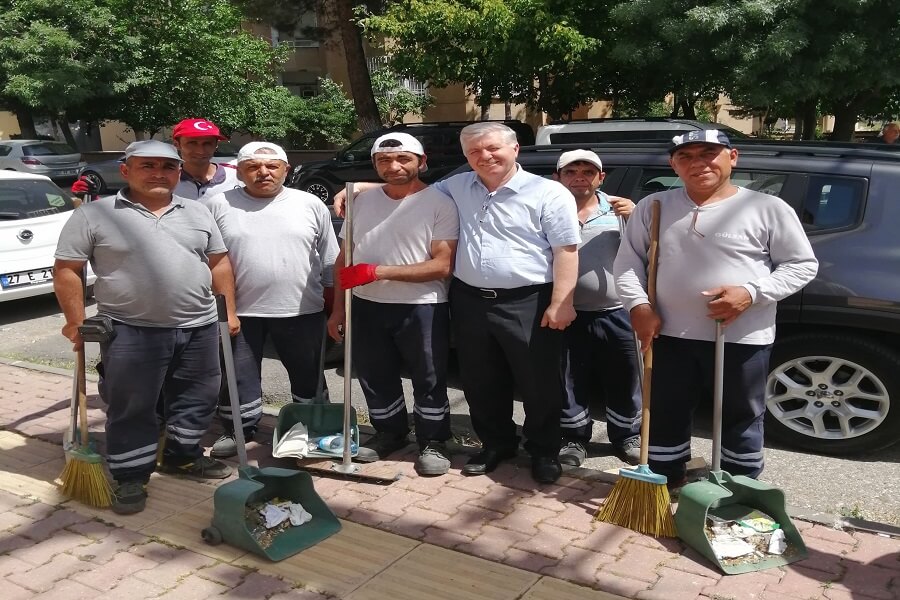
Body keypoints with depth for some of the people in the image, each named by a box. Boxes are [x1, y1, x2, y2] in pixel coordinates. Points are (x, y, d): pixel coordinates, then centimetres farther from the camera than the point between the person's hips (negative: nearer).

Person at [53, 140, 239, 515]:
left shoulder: (197, 214, 9)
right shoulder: (94, 214, -4)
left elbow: (219, 263, 13)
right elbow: (66, 270, -3)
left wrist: (229, 310, 8)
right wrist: (76, 321, -8)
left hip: (199, 327, 4)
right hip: (131, 332, -4)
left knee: (197, 398, 14)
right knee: (131, 408, 3)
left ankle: (182, 456, 33)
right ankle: (129, 478, 17)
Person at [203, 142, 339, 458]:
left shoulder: (311, 205, 2)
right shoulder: (218, 206, 0)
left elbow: (329, 259, 7)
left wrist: (335, 302, 6)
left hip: (302, 311, 0)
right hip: (239, 311, 0)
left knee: (309, 376, 13)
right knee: (237, 377, 11)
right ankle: (239, 430, 30)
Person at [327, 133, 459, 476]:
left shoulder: (439, 203, -10)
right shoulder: (362, 202, 7)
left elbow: (442, 266, -17)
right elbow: (344, 258, 14)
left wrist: (379, 271, -22)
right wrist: (339, 306, 10)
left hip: (421, 308, -5)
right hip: (367, 306, 5)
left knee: (429, 382, 8)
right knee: (375, 378, 17)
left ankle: (433, 443, 26)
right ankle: (389, 434, 37)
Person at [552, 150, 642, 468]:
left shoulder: (618, 208, 3)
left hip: (616, 313, 1)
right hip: (569, 314, 0)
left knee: (624, 379, 11)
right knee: (571, 381, 9)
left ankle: (627, 437, 28)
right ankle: (574, 439, 25)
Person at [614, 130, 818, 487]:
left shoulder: (767, 208, -4)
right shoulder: (654, 207, 4)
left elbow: (803, 265, -1)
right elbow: (628, 260, 9)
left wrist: (752, 293, -16)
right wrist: (638, 305, -8)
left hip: (743, 338, -2)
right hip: (671, 335, 2)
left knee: (742, 418, 12)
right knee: (665, 415, 12)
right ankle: (663, 485, 30)